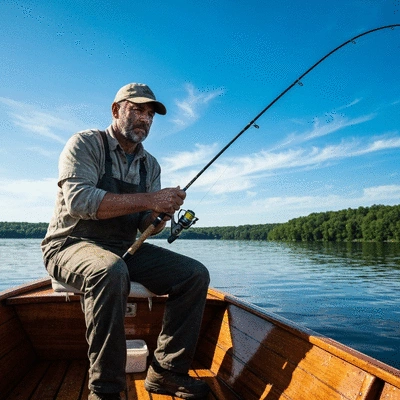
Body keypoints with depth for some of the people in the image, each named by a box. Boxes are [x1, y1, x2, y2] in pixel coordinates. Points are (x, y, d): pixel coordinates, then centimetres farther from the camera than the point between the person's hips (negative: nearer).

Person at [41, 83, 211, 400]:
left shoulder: (150, 165, 11)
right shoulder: (86, 143, -5)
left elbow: (146, 227, 7)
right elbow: (78, 200, -23)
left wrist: (162, 213, -17)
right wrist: (147, 200, -26)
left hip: (125, 249, 6)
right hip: (72, 244, -5)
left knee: (196, 274, -10)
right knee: (110, 271, -39)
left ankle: (166, 372, 0)